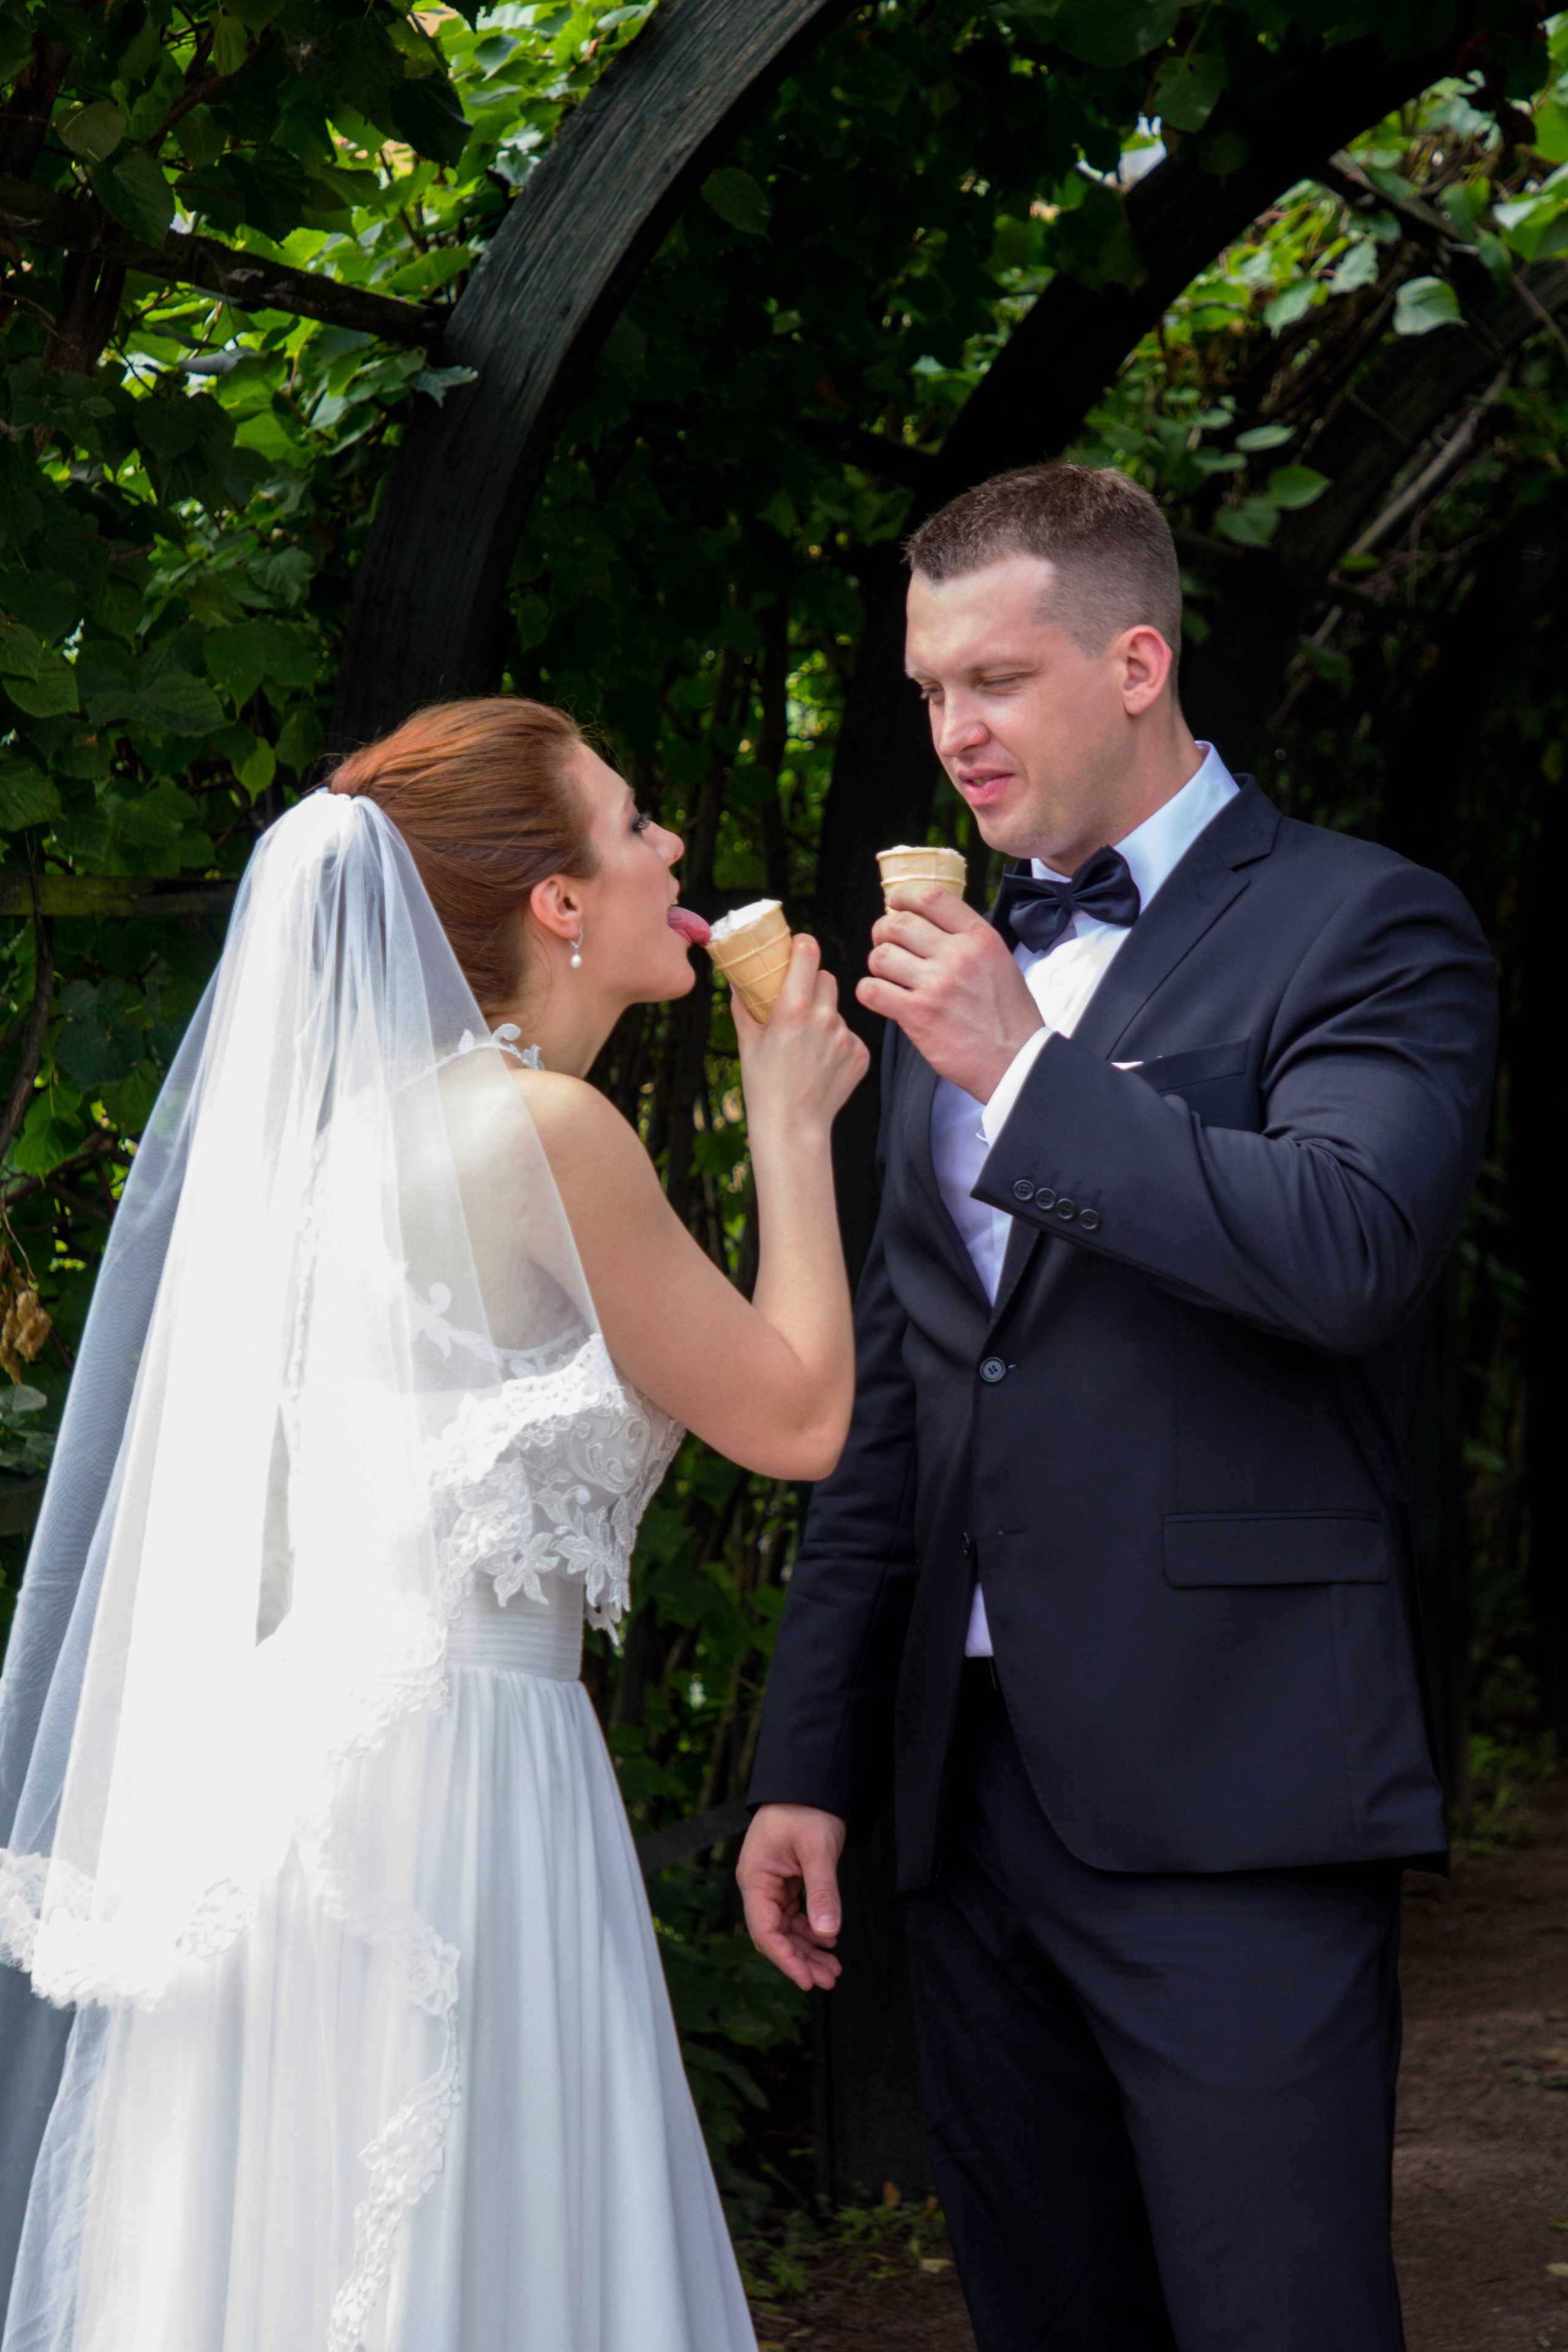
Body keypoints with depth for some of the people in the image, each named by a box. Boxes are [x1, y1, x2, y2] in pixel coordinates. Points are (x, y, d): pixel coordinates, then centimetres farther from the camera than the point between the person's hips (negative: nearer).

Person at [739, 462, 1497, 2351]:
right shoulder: (958, 967, 18)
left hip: (1229, 1799, -6)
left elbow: (1354, 1251, -21)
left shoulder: (1364, 930, -2)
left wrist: (1027, 1074, -15)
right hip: (971, 1791, 6)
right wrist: (810, 1762, 15)